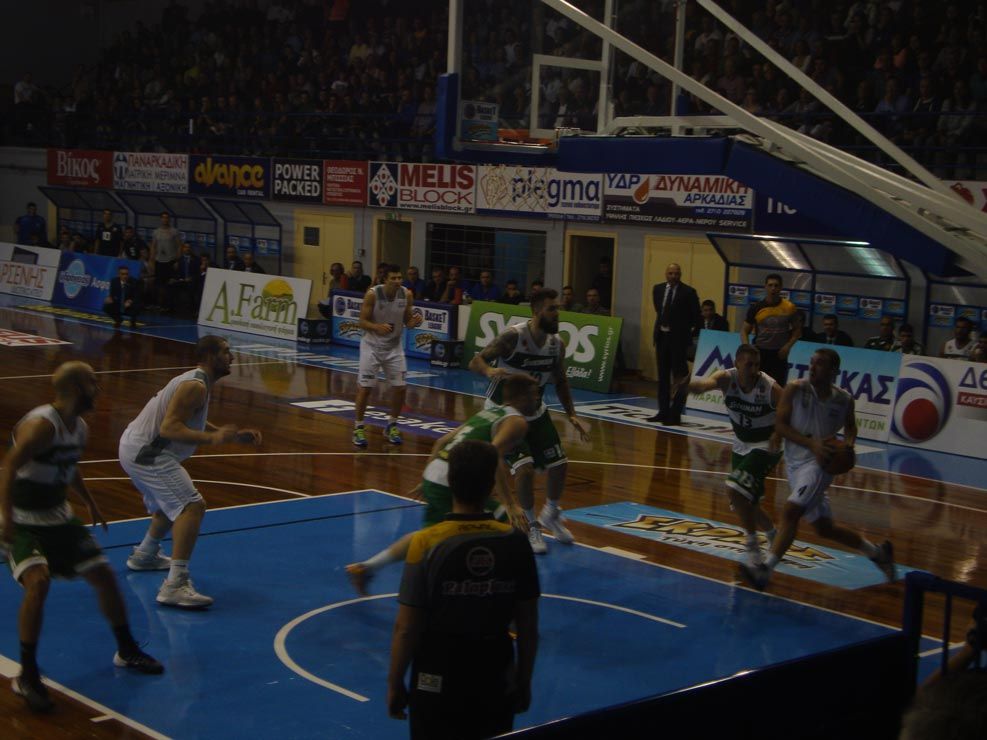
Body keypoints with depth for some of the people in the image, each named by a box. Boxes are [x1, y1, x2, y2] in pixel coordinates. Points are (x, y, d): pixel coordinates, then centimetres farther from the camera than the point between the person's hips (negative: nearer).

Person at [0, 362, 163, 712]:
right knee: (38, 582, -29)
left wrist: (90, 503, 29)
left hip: (58, 517, 9)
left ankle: (127, 651, 30)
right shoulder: (41, 424, -25)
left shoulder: (80, 428, 3)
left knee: (104, 575, 10)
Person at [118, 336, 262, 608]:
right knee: (192, 506, -20)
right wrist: (212, 438, -35)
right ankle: (175, 585, -27)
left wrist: (234, 435, 19)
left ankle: (144, 555, 53)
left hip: (135, 447, 11)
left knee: (171, 504, 32)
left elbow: (190, 423, 27)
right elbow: (169, 427, -27)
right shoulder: (195, 386, -18)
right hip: (146, 453, -11)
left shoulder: (194, 381, 14)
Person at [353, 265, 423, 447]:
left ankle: (391, 426, 20)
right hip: (372, 345, -3)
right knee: (365, 387, -6)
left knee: (399, 387, 0)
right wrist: (378, 327, -32)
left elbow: (407, 321, 2)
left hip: (394, 346, 3)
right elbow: (362, 322, -13)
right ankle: (358, 428, 8)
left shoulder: (407, 294, -8)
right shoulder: (373, 294, -18)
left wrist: (415, 321, -21)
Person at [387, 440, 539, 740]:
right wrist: (524, 682, 12)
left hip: (437, 683, -2)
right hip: (496, 682, 2)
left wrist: (395, 684, 1)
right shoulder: (514, 542, -8)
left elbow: (406, 629, -13)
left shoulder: (427, 543, -16)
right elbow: (528, 628, -1)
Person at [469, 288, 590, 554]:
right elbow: (475, 361, -25)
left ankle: (551, 514, 33)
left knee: (559, 464, 5)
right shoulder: (513, 336, -24)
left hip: (534, 412, 6)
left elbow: (560, 382, 8)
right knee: (525, 468, -19)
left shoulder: (557, 344, -7)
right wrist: (490, 370, -47)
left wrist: (571, 415, 0)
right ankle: (530, 526, 3)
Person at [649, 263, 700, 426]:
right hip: (662, 336, 6)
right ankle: (663, 411, 18)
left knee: (679, 376, -4)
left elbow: (696, 316, -1)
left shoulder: (688, 292, -9)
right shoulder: (658, 289, 6)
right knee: (663, 376, 11)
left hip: (678, 338, -6)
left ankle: (675, 414, -2)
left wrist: (683, 328, 3)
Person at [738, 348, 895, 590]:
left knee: (791, 511, -23)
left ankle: (765, 570, -24)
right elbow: (780, 423, -11)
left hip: (820, 463, -3)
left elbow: (850, 426, 17)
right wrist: (811, 443, -22)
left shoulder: (844, 400, -3)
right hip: (795, 462, 3)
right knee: (824, 528, 13)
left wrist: (848, 444, -5)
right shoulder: (795, 389, -6)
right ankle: (877, 552, 34)